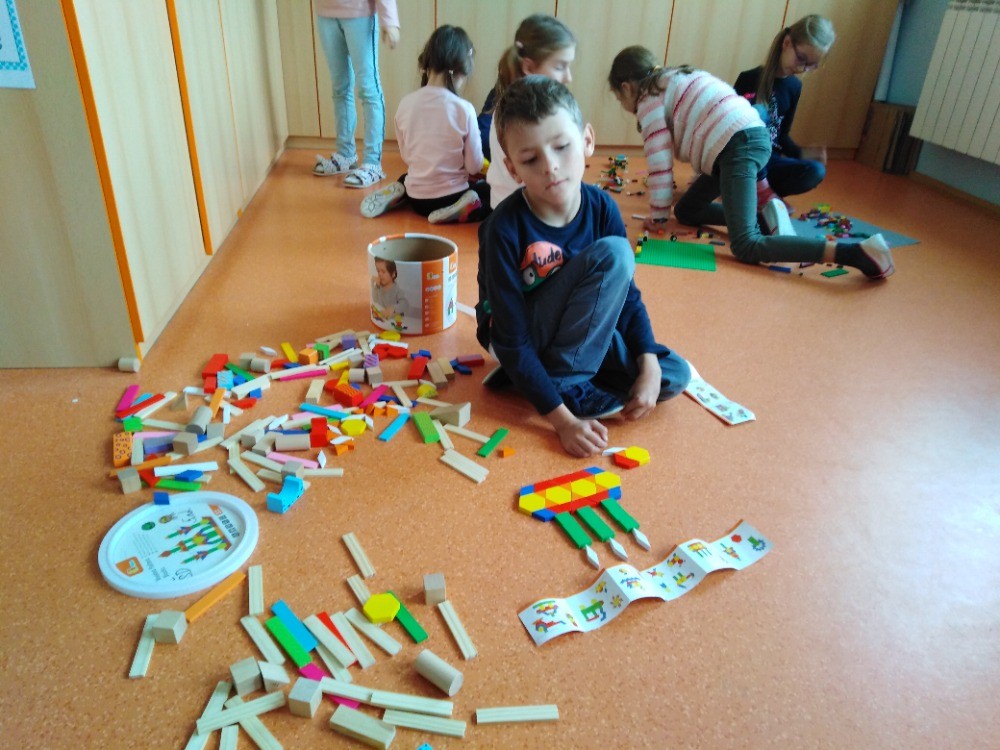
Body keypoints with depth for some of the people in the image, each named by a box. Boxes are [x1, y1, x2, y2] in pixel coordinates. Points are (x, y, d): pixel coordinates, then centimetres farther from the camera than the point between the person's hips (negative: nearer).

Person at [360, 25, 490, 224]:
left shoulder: (405, 103, -5)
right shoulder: (464, 109, -17)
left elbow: (406, 157, 6)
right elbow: (474, 166, -9)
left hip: (416, 198, 5)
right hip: (450, 197, -5)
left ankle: (399, 191, 9)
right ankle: (462, 208, -8)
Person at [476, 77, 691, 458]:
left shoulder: (601, 208, -12)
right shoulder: (505, 229, -26)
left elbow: (626, 291, -1)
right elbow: (512, 339, -25)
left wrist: (649, 367, -13)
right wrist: (563, 419, -28)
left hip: (579, 332, 6)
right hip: (520, 337, -6)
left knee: (675, 375, -8)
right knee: (613, 253, -26)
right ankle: (567, 384, -18)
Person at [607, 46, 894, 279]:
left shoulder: (649, 100, 1)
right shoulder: (675, 80, 28)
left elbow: (660, 162, -5)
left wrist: (657, 215, 4)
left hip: (738, 145, -10)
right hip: (751, 136, 10)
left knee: (746, 247, -20)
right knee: (686, 211, 21)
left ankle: (857, 253, -29)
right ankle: (764, 215, 6)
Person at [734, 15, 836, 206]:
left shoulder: (795, 86, 7)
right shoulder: (749, 79, -10)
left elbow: (781, 135, 11)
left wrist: (801, 153, -6)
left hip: (767, 160, 4)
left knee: (815, 171, -22)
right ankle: (760, 189, -24)